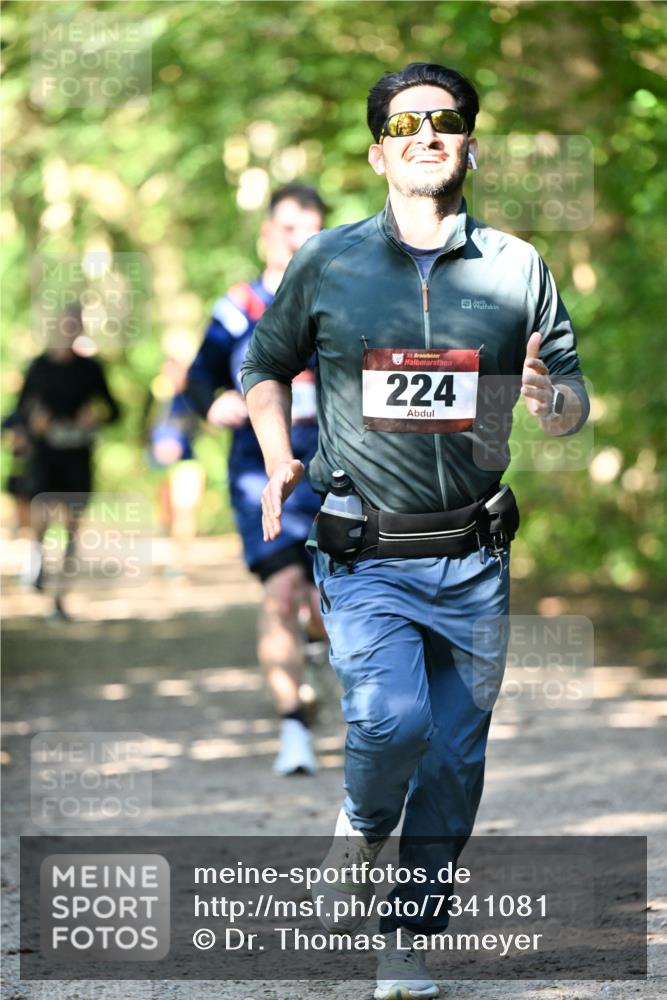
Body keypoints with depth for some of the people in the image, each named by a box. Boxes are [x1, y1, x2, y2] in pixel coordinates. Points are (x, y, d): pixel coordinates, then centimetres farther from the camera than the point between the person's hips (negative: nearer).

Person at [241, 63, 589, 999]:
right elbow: (265, 366, 17)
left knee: (454, 759, 5)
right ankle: (362, 826, 11)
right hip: (366, 558, -2)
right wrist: (279, 459, 0)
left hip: (473, 561, 2)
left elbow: (577, 402, 9)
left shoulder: (517, 268, 5)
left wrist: (549, 402, -14)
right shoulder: (327, 263, 2)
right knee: (392, 721, -22)